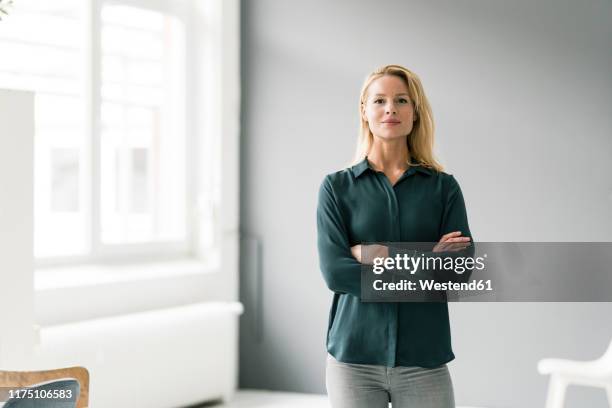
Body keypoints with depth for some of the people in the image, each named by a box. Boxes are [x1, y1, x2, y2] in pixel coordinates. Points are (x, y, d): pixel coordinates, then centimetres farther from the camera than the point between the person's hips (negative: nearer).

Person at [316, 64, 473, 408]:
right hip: (354, 357, 0)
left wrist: (375, 255, -12)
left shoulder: (444, 187, 5)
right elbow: (334, 271, -10)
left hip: (424, 358, 1)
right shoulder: (337, 187, 3)